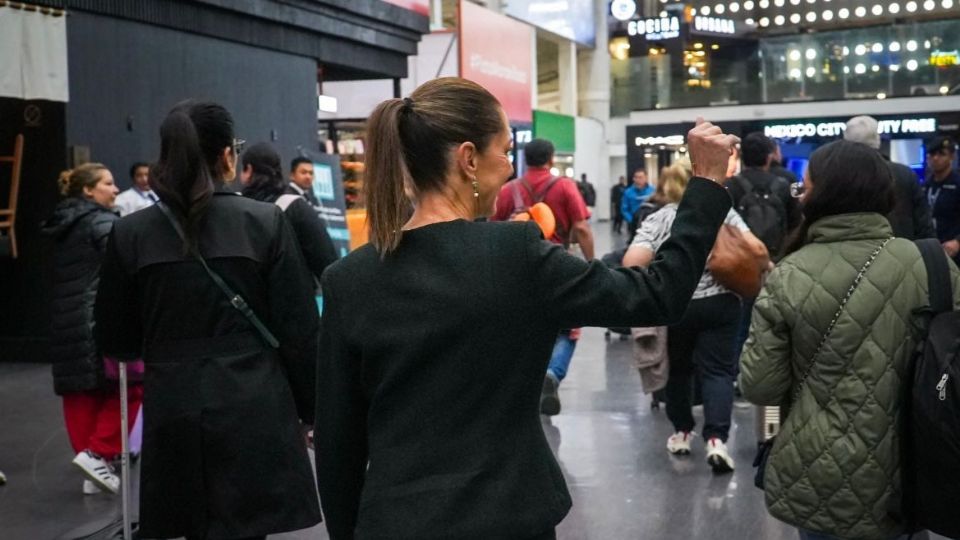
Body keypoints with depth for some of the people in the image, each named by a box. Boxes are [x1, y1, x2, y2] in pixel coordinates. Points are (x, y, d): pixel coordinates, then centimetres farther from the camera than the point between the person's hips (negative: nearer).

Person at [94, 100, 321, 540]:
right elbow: (299, 330, -5)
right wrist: (310, 408, 6)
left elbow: (115, 341, 8)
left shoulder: (130, 233, 0)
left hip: (173, 416, 3)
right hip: (254, 412, -2)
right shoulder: (266, 222, -5)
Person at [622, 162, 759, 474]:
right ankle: (716, 439, -12)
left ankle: (682, 433, 27)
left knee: (679, 368, 17)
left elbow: (632, 264, -12)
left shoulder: (656, 219, 3)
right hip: (719, 302, 0)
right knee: (717, 370, 2)